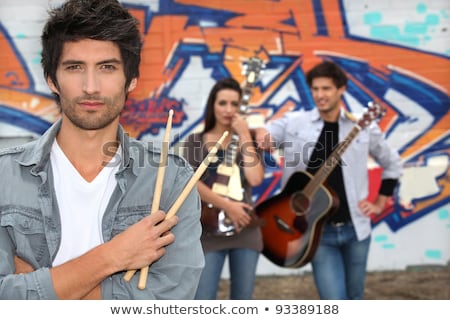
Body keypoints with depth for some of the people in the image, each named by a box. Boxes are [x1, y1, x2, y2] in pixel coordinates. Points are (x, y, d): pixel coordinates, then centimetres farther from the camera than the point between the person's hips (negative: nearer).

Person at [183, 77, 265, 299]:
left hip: (245, 229, 2)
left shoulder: (247, 140, 7)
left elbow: (255, 178, -11)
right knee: (203, 302, -4)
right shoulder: (196, 141, 4)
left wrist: (244, 136, -10)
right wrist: (226, 205, -17)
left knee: (242, 302, 9)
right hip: (209, 231, -2)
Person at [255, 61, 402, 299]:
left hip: (354, 228, 2)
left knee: (355, 301, 15)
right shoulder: (294, 122, -2)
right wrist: (262, 136, -30)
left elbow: (392, 163, 15)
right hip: (318, 230, -2)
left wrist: (379, 204, 10)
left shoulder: (364, 127, 2)